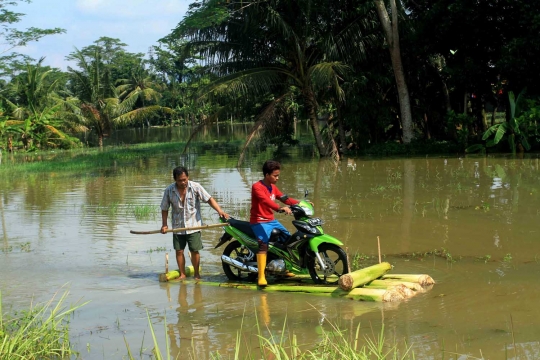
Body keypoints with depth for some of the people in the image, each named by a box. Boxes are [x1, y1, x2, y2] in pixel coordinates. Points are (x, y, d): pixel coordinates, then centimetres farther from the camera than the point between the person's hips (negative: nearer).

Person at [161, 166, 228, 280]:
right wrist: (164, 224, -3)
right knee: (179, 251, 5)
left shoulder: (195, 187, -10)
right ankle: (182, 274, 18)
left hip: (193, 225, -2)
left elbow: (209, 199, -10)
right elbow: (164, 208, 5)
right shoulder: (169, 191, -5)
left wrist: (220, 211, -22)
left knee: (194, 250, -1)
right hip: (178, 226, 2)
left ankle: (196, 274, 14)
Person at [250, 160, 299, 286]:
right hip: (259, 221, -9)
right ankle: (261, 277, -35)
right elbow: (265, 200, -32)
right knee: (263, 243, -29)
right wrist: (280, 208, -47)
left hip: (271, 220, 9)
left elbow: (284, 198, 12)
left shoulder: (273, 187, 13)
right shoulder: (257, 187, -16)